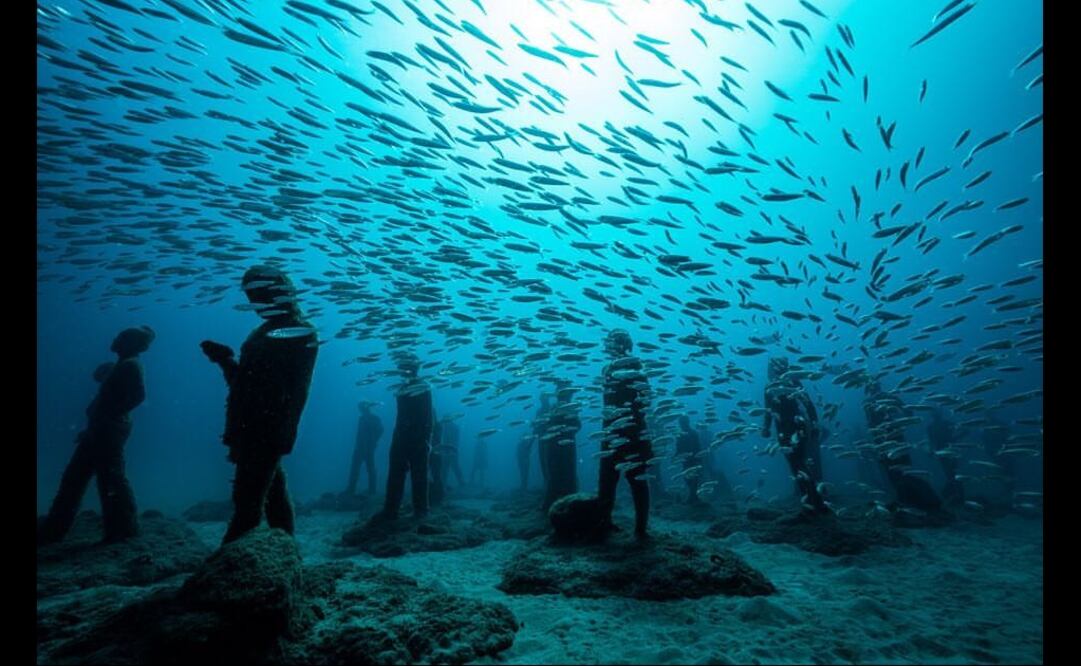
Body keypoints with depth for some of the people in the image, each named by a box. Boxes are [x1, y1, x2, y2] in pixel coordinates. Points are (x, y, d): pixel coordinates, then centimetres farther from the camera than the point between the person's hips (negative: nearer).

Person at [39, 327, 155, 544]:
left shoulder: (130, 365, -11)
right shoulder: (121, 366, 19)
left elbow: (138, 394, -23)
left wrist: (111, 415, -20)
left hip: (109, 430, -10)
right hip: (101, 430, 10)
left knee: (110, 478, -7)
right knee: (74, 477, 14)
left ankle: (123, 528, 1)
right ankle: (53, 530, 22)